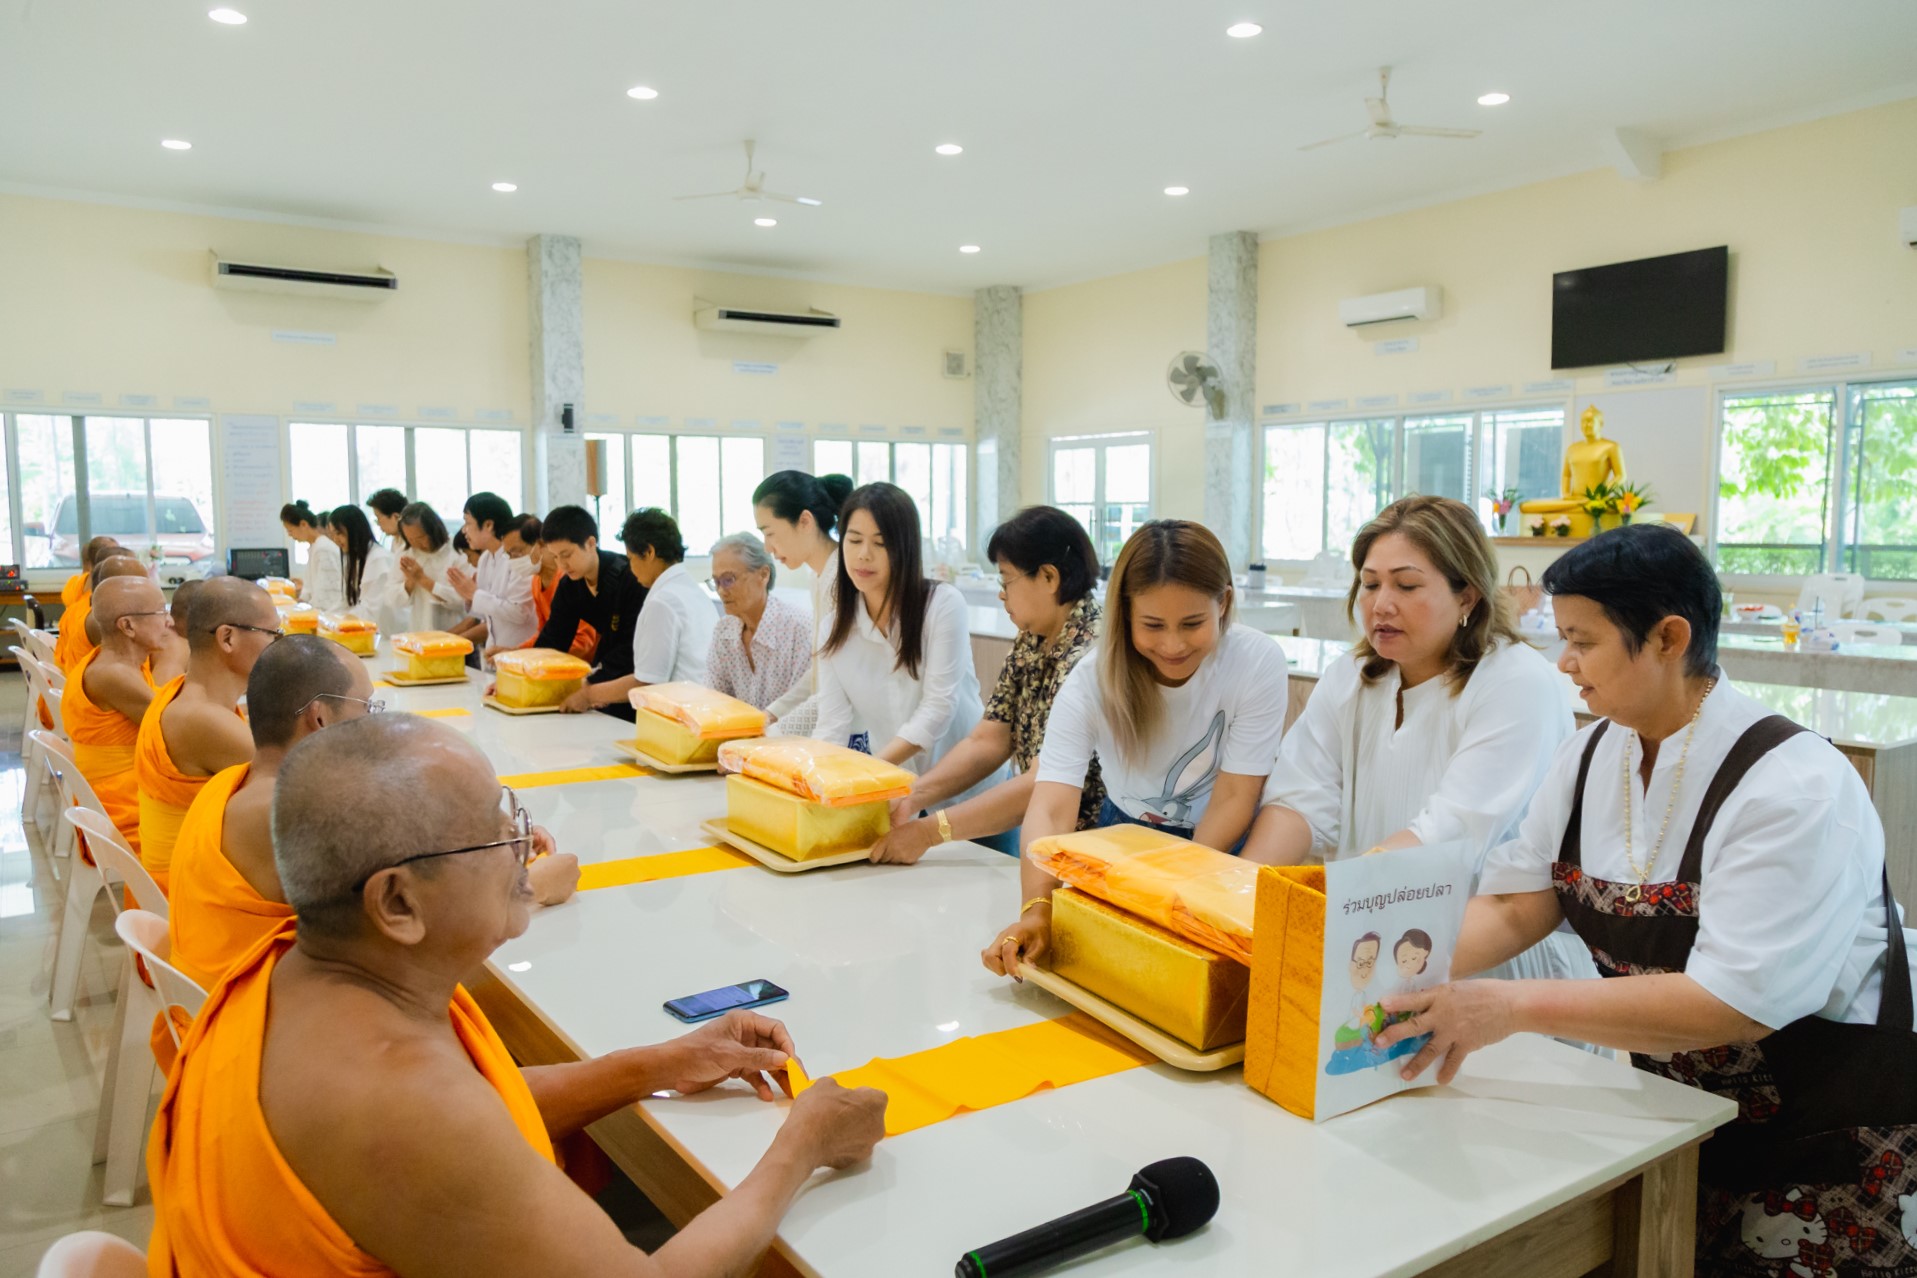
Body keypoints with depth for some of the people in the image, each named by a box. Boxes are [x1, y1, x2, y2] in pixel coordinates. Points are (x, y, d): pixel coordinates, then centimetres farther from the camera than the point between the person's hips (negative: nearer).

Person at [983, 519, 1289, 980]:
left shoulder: (1258, 662, -22)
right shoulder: (1092, 681, -21)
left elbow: (1233, 799, -18)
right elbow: (1051, 809, -31)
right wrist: (1036, 909, -49)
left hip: (1223, 847, -1)